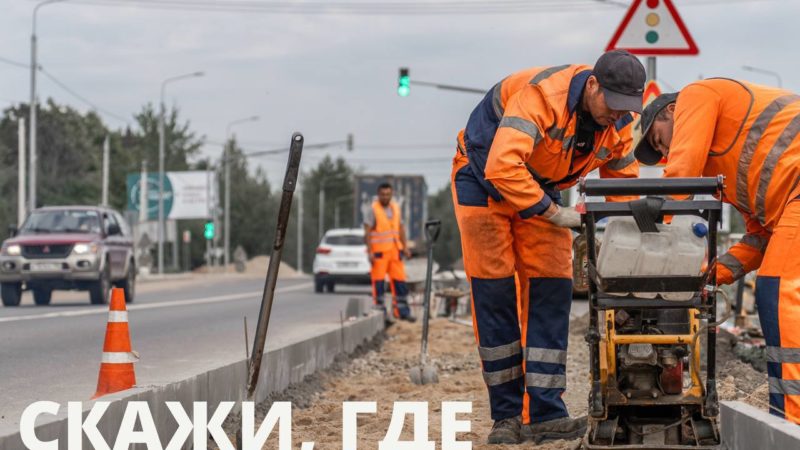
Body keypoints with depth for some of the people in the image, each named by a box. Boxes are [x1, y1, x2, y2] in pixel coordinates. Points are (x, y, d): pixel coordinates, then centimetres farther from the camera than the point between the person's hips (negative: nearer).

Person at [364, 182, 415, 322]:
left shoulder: (395, 208, 13)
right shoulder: (373, 210, -6)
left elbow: (401, 228, 18)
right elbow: (367, 232, -10)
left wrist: (405, 247, 10)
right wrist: (370, 252, -16)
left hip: (394, 250, 6)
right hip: (379, 252, -6)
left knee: (399, 280, 5)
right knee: (378, 281, -4)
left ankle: (401, 311, 10)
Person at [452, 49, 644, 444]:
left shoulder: (618, 121, -12)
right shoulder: (543, 95, -35)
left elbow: (623, 181, 2)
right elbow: (502, 167, -43)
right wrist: (553, 214, -37)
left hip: (541, 187, 6)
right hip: (484, 178, -6)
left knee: (551, 289, -7)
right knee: (494, 290, -8)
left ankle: (543, 414, -8)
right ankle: (507, 414, 0)